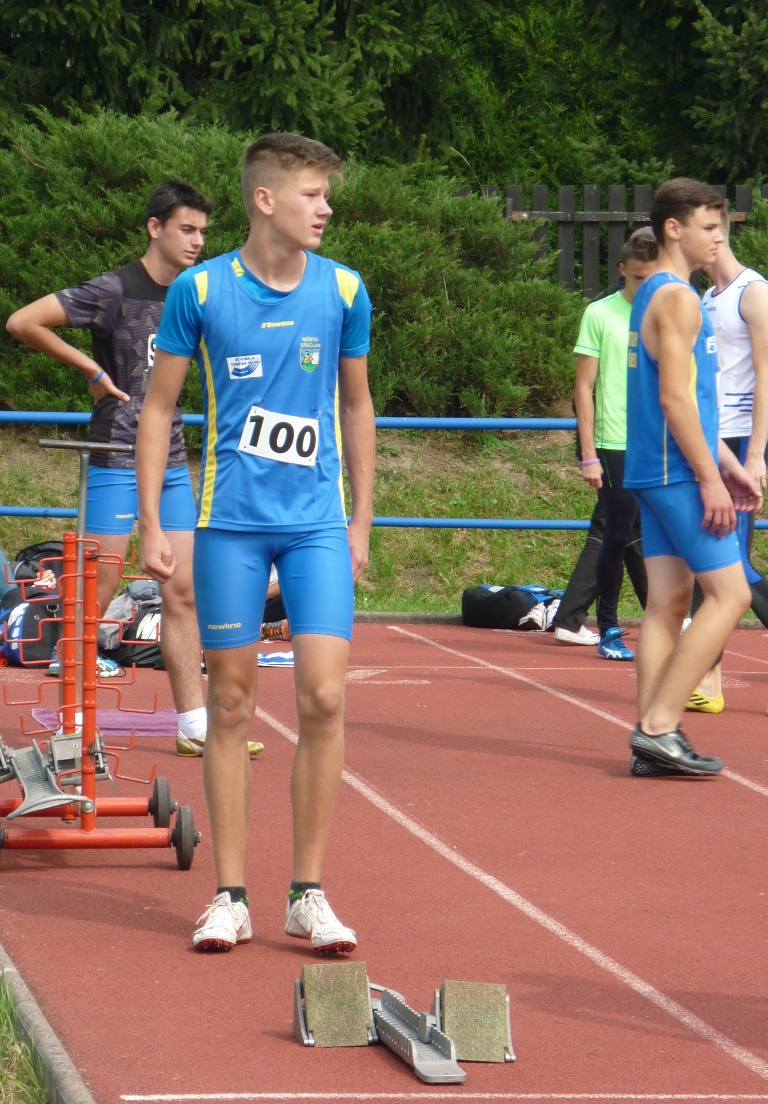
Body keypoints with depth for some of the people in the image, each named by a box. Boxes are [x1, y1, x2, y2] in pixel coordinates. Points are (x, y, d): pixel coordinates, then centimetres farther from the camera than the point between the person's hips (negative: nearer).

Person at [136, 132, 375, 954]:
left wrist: (362, 520, 12)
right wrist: (150, 525, 1)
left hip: (317, 522, 1)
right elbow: (159, 407, 6)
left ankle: (308, 894, 3)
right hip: (230, 521, -1)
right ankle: (229, 896, 11)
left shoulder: (343, 291, 3)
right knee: (231, 702, 4)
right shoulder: (200, 291, -2)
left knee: (323, 698, -7)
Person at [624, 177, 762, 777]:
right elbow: (674, 396, -19)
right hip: (679, 473, -10)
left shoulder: (654, 295, 18)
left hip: (656, 473, 10)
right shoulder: (678, 298, -13)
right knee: (730, 594, -8)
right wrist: (709, 478, -19)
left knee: (668, 600, 7)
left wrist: (726, 462, 23)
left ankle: (652, 739, 4)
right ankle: (658, 726, -11)